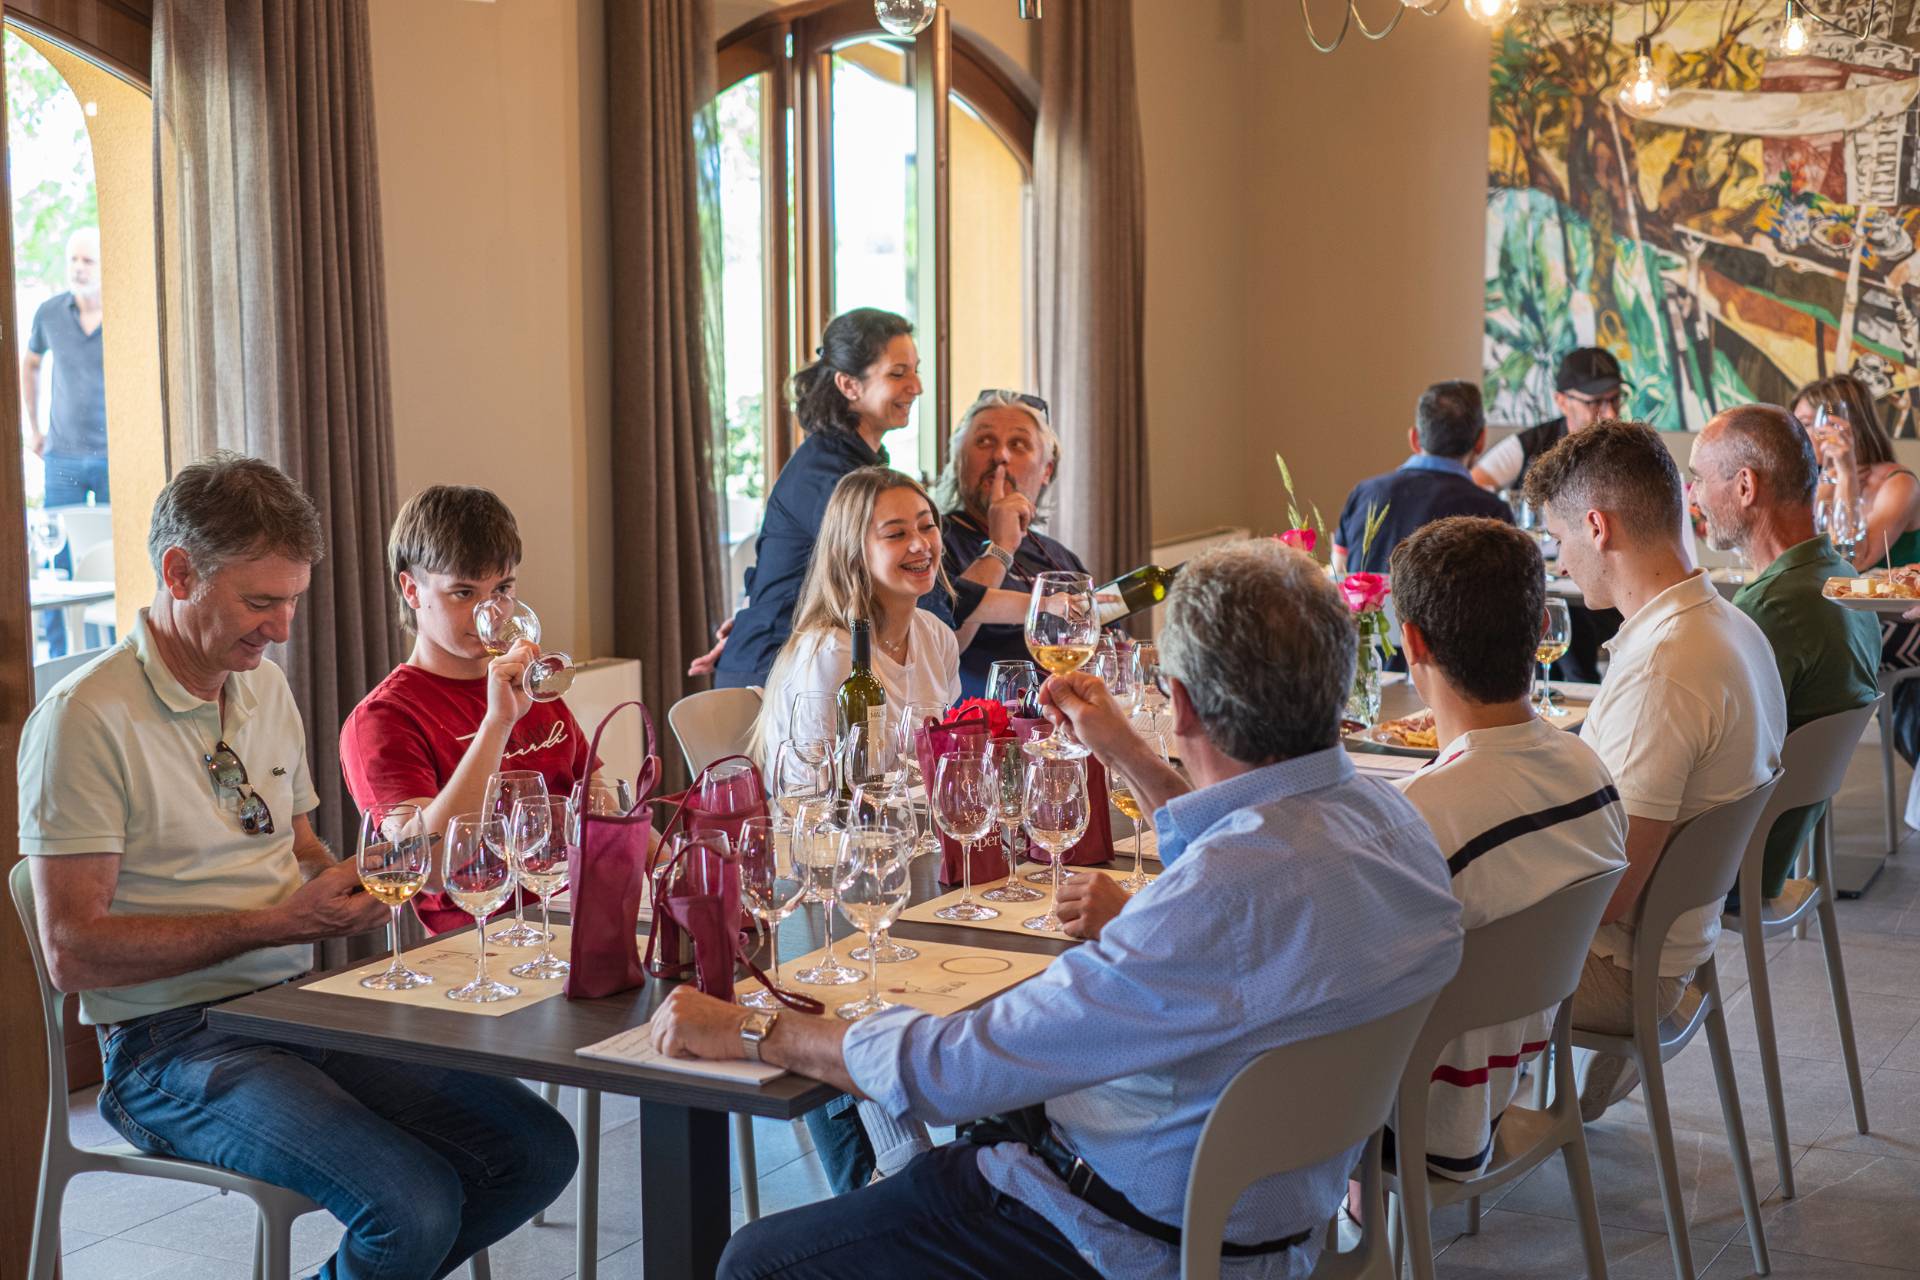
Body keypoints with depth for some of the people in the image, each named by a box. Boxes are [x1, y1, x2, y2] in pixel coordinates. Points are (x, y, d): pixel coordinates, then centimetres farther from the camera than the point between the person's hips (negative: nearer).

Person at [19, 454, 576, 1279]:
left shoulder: (266, 686, 12)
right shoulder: (86, 717, -13)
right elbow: (74, 953, -17)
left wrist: (345, 884, 1)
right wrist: (274, 923, -16)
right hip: (174, 1045, -8)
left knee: (539, 1152, -5)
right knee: (415, 1206, -28)